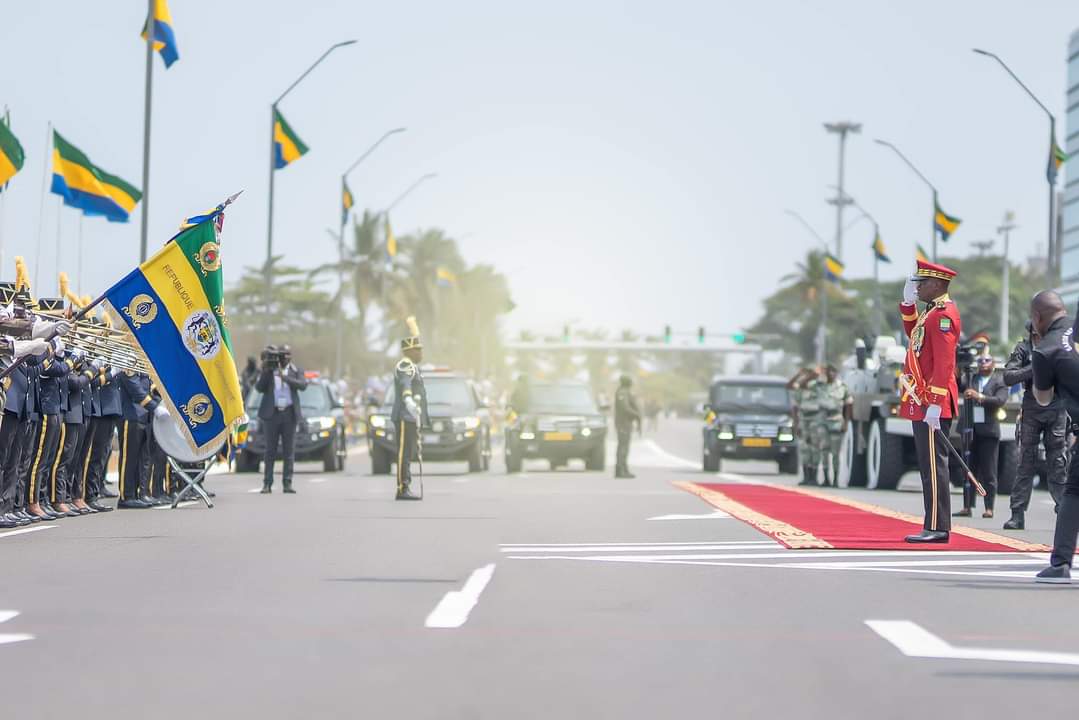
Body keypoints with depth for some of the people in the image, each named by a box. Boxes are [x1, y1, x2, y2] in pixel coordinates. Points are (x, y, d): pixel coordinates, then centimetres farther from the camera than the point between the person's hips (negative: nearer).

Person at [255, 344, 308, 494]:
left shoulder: (296, 371, 8)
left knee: (289, 450, -1)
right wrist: (265, 371, -15)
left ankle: (287, 483, 0)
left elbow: (302, 384, -10)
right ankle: (267, 484, 0)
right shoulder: (267, 371, 7)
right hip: (272, 413, -1)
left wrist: (284, 377, -19)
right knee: (270, 450, 0)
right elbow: (259, 387, -5)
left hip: (289, 414, 1)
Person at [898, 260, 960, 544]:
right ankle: (935, 527, 14)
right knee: (929, 464, 11)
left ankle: (937, 528, -8)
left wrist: (934, 404, -25)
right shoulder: (933, 312, 16)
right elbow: (913, 333, 37)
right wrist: (908, 302, 23)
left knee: (933, 464, -9)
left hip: (931, 404, -10)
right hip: (923, 403, 10)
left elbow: (944, 363, -21)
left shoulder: (943, 314, -14)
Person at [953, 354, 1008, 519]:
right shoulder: (970, 380, 14)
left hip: (988, 431, -4)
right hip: (970, 430, 4)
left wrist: (980, 397, -22)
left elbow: (1000, 400, -12)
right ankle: (967, 507, 8)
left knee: (988, 472, -3)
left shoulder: (999, 383, 3)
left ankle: (989, 508, -1)